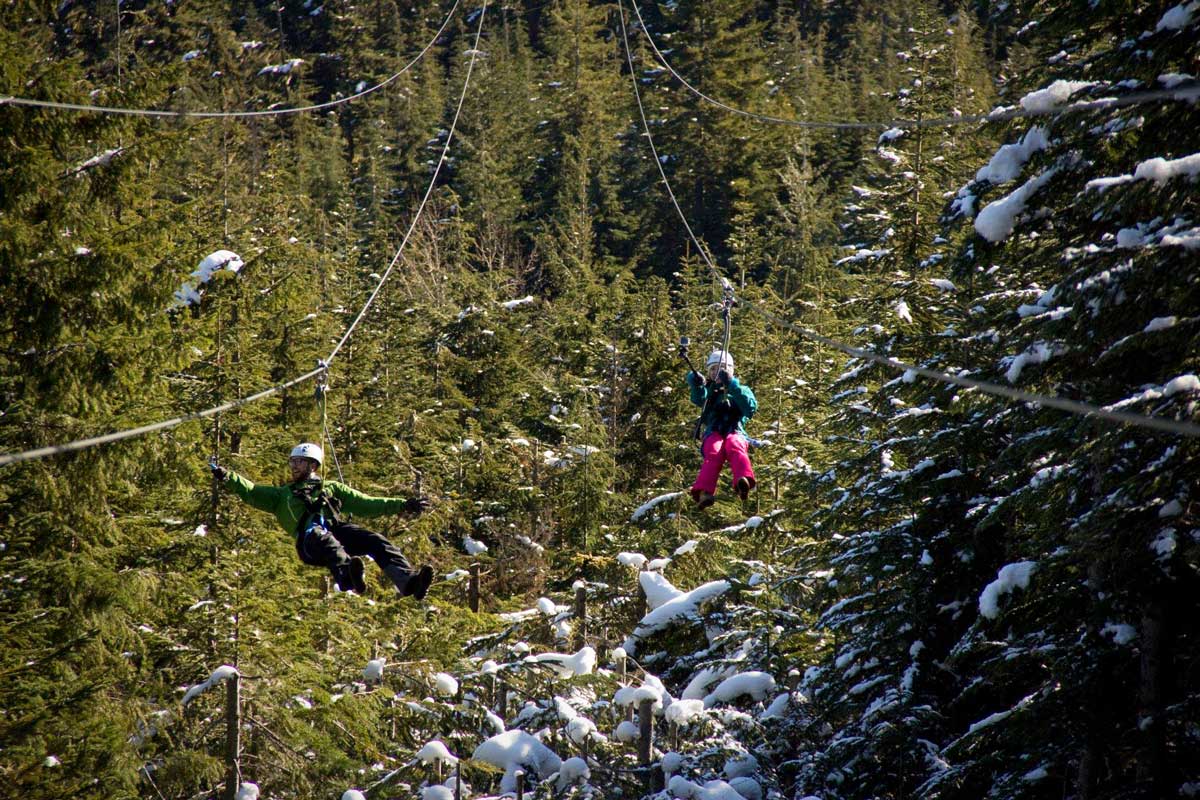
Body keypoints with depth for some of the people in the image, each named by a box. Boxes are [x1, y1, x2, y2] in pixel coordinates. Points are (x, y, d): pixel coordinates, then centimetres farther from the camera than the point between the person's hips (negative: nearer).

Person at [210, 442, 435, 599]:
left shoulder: (332, 488, 36)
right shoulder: (281, 495, 37)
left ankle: (407, 582, -48)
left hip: (337, 529, 3)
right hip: (310, 538, -3)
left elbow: (367, 504, 30)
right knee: (327, 542, -40)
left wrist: (402, 505, 20)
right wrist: (227, 476, 8)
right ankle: (349, 576, -73)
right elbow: (250, 492, 24)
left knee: (376, 541, -26)